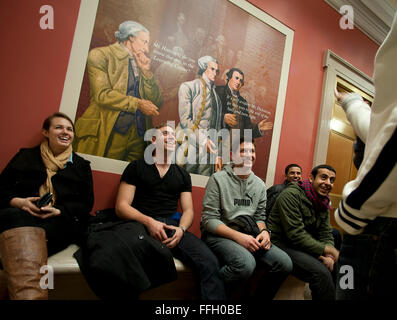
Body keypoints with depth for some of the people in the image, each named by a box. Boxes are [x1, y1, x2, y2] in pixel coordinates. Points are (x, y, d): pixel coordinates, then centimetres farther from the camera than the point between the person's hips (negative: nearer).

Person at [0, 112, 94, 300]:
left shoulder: (82, 165, 20)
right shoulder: (26, 156, 23)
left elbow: (86, 204, 12)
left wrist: (58, 211, -8)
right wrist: (18, 201, -6)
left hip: (61, 222, 0)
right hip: (18, 213, 1)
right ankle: (29, 294, -46)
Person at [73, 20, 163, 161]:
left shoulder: (142, 64, 19)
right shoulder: (100, 55, 3)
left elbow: (157, 103, 13)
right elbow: (102, 94, -10)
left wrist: (146, 72, 4)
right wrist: (137, 104, -10)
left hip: (138, 134, 5)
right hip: (108, 133, -4)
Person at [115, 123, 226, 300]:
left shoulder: (182, 174, 22)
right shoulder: (136, 167, 11)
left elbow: (188, 210, 16)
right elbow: (121, 206, 3)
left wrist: (181, 229, -7)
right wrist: (149, 221, -15)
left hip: (173, 225, 3)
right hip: (142, 225, -3)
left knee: (210, 262, -24)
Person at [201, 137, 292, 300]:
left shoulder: (259, 184, 12)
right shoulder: (218, 179, -6)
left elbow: (260, 216, 17)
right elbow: (209, 219, -9)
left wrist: (264, 231, -7)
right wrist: (238, 236, -20)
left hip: (248, 235, 6)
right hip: (218, 235, -5)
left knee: (284, 263, -15)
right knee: (246, 262, -34)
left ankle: (259, 298, 9)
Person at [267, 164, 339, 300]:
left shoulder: (323, 202, 10)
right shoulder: (291, 195, -17)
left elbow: (326, 234, 8)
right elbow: (296, 234, -23)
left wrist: (329, 256, -12)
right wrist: (327, 250, -21)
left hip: (305, 247, 9)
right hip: (282, 244, -8)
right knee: (321, 272, -27)